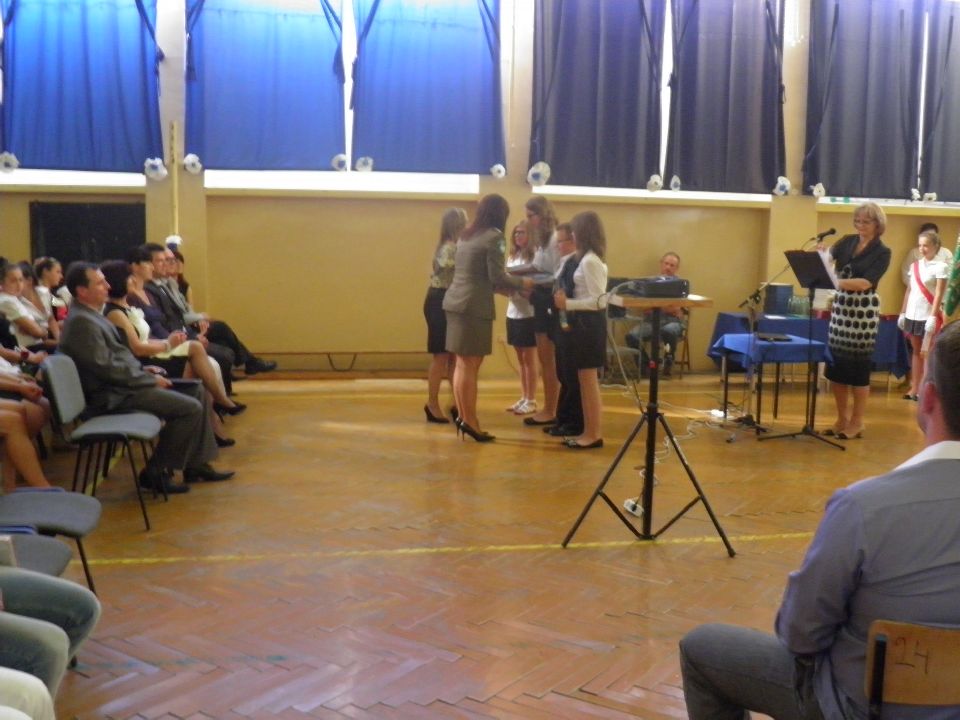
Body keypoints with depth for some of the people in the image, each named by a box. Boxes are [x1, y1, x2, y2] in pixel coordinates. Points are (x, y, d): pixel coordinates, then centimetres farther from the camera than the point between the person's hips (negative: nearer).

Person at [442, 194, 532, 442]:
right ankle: (469, 420, 1)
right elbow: (497, 277, -13)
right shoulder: (494, 237, -9)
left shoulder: (466, 235, 16)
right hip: (474, 306, -8)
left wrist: (508, 285, 24)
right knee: (470, 365, -4)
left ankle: (463, 415, 16)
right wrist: (522, 282, 3)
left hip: (455, 302, 8)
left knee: (463, 364, 11)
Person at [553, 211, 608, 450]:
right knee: (587, 380, 13)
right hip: (586, 322, 10)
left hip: (589, 323, -10)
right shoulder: (590, 260, 11)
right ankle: (590, 431, 20)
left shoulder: (589, 262, -18)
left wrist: (567, 304, -19)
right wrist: (567, 299, 6)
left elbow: (599, 300, -21)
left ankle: (593, 434, 4)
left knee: (587, 380, -3)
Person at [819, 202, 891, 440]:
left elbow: (866, 282, -18)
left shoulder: (882, 252, -6)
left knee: (858, 365, 0)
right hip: (841, 306, 5)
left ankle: (857, 423, 11)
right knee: (836, 363, 7)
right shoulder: (847, 241, 8)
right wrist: (821, 252, -28)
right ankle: (841, 419, 19)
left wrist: (838, 282, -31)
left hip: (864, 310, -5)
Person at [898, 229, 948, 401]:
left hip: (928, 316, -6)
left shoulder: (940, 267, -7)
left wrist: (933, 317, -19)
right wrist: (902, 313, 11)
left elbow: (939, 294, -13)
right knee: (916, 352, 10)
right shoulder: (914, 266, 11)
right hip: (912, 315, 6)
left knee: (926, 353, -3)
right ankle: (914, 388, 14)